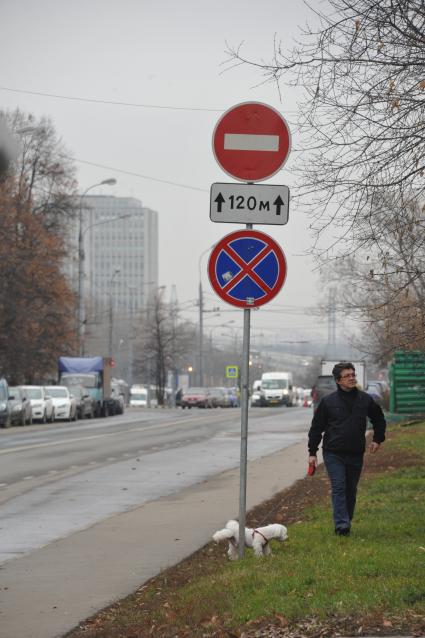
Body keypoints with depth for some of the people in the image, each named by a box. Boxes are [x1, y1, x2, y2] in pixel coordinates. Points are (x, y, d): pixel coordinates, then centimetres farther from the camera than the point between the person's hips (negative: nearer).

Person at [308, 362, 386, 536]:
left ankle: (346, 522, 19)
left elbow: (379, 419, 22)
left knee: (351, 490, 9)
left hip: (356, 455, 3)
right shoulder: (328, 401, -3)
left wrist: (378, 439, 14)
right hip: (333, 454, -3)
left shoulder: (365, 400, 3)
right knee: (338, 488, -12)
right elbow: (316, 428, 2)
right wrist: (312, 452, 1)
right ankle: (341, 524, -18)